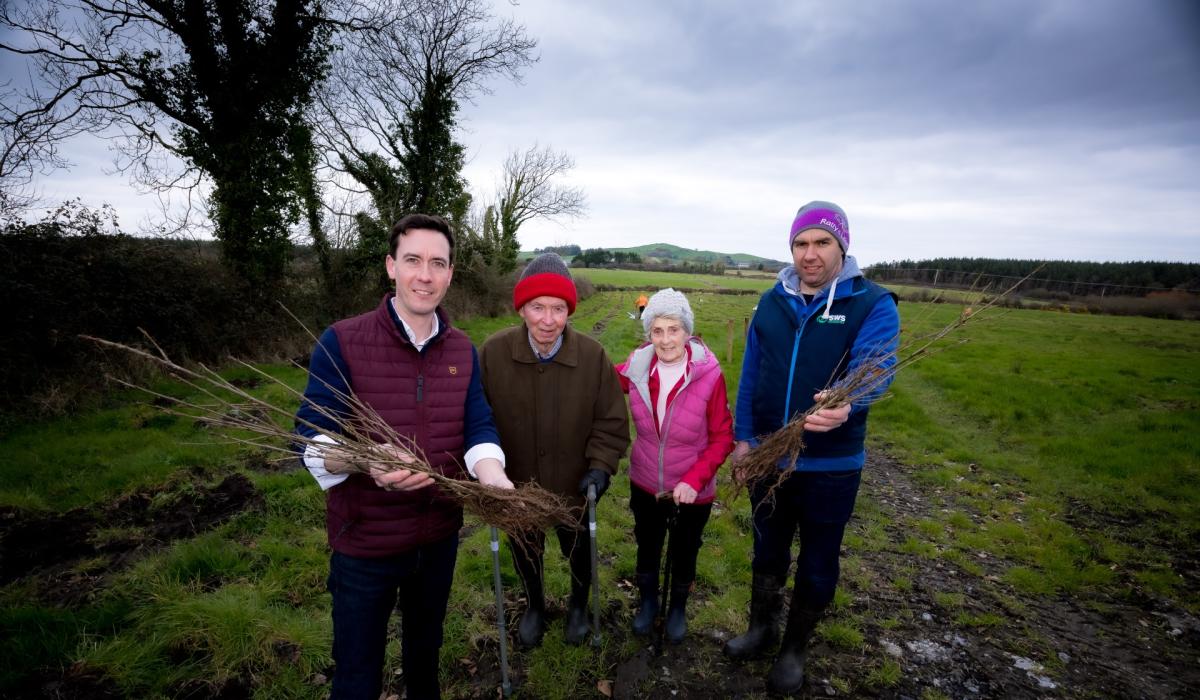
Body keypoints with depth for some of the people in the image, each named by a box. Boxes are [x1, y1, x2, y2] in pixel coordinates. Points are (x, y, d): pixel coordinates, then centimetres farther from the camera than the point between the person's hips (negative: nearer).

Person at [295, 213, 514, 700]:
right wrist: (367, 460, -41)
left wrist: (494, 480, -28)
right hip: (366, 542, -4)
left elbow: (478, 427, -6)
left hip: (441, 536, 4)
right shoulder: (342, 342, -16)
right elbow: (313, 439, -19)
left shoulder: (463, 350, -2)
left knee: (426, 647, 29)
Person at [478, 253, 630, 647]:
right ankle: (534, 607, 57)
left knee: (578, 550, 25)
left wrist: (601, 465, -20)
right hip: (516, 484, 1)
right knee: (525, 552, 26)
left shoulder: (593, 356, -19)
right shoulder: (493, 353, -20)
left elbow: (612, 421, -10)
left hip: (574, 485, 0)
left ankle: (579, 606, 56)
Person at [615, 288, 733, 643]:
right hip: (645, 485, 2)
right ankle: (648, 602, 54)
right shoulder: (636, 367, -16)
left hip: (692, 491, -2)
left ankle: (678, 608, 52)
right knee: (647, 548, 25)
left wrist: (695, 480, -24)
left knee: (683, 554, 23)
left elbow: (723, 437, -15)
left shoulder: (709, 374, -24)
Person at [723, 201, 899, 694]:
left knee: (817, 563, 15)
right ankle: (761, 627, 46)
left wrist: (845, 405, -50)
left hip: (832, 465, -3)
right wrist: (743, 437, 4)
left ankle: (795, 649, 40)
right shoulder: (771, 302, 0)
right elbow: (751, 376, 5)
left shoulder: (874, 305, -11)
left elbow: (874, 369, -28)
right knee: (768, 549, 21)